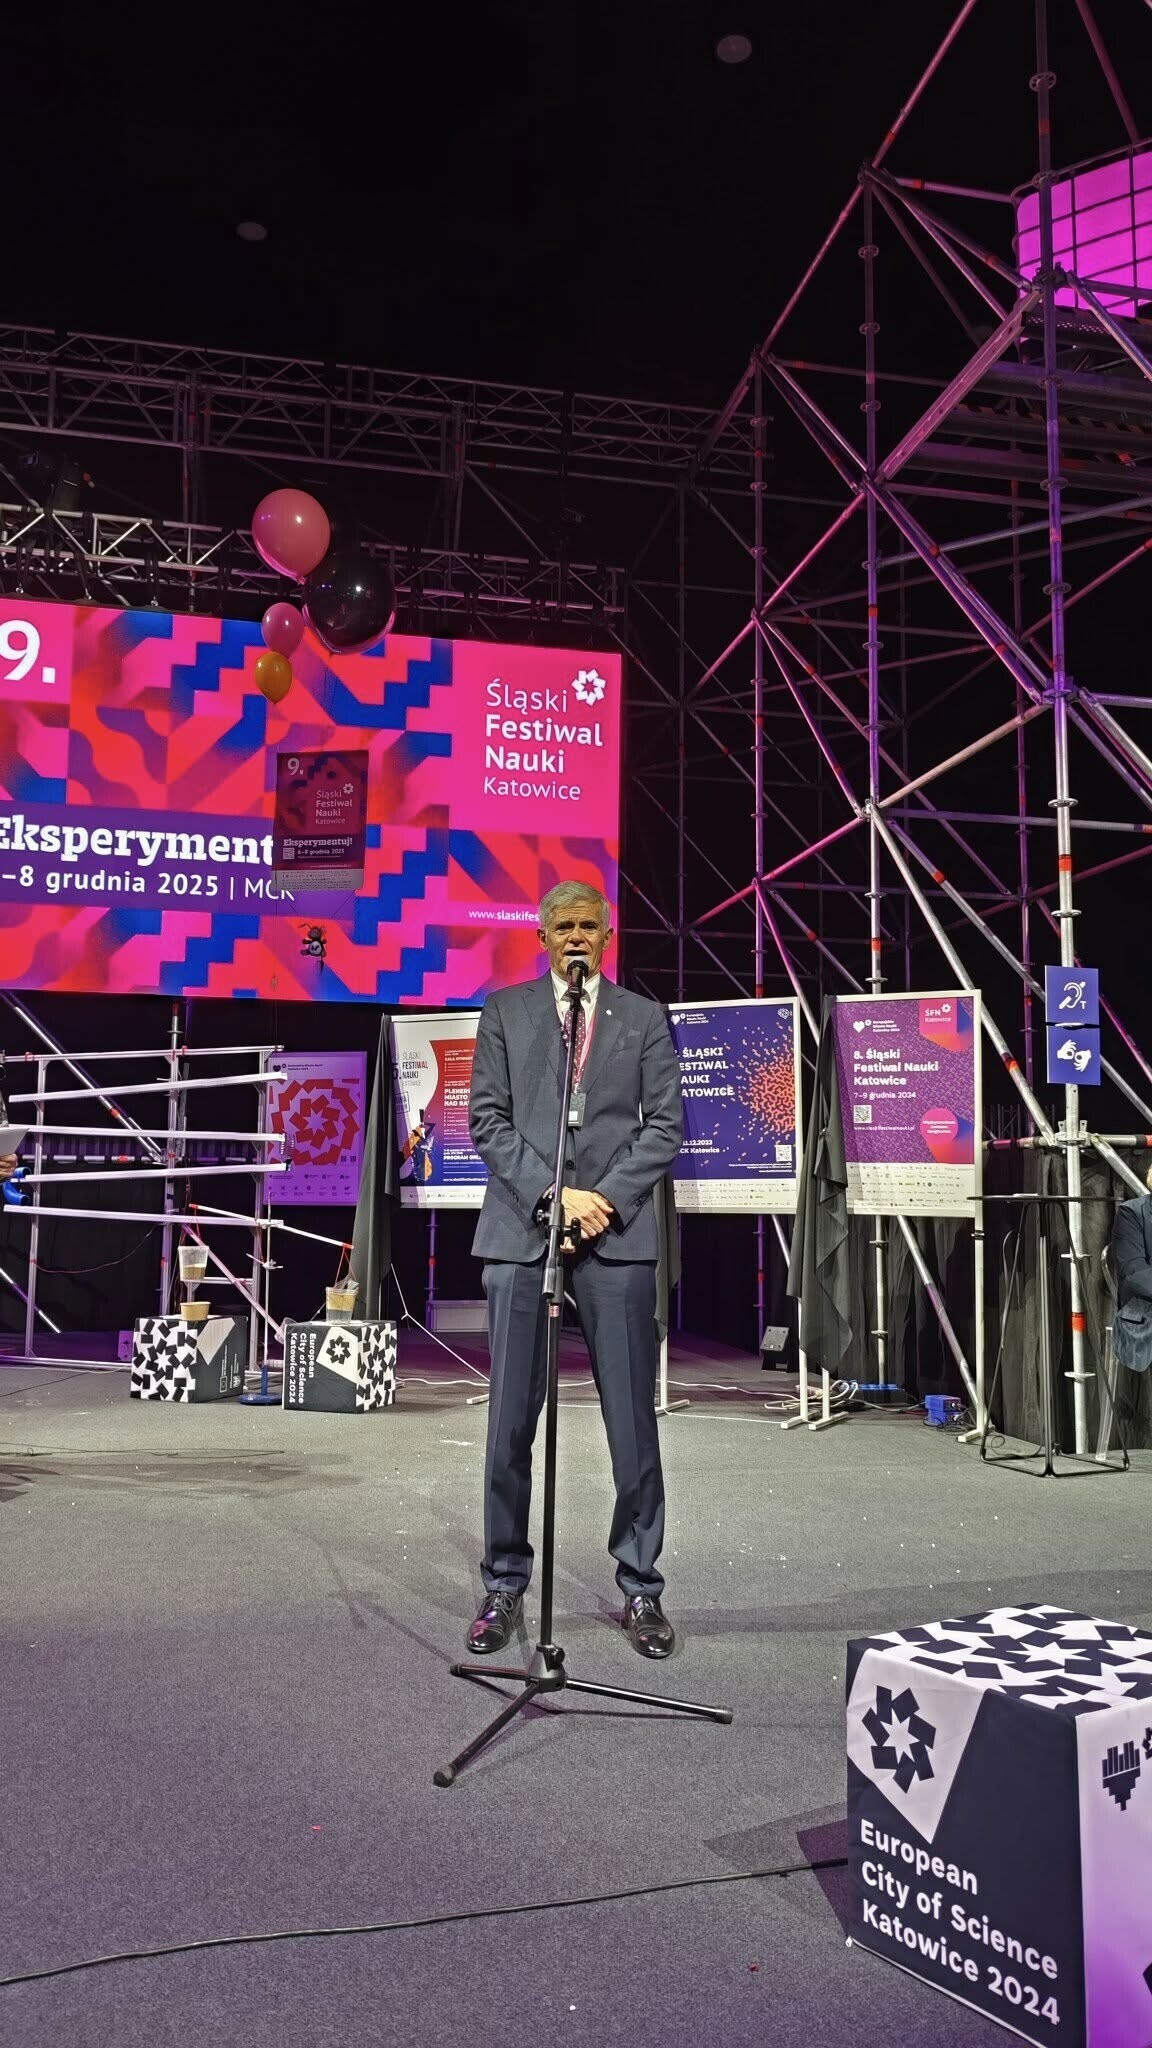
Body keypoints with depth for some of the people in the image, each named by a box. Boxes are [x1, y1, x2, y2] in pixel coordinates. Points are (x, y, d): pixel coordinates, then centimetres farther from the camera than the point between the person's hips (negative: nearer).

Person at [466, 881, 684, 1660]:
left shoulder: (644, 1018, 11)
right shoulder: (505, 1010, 10)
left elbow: (666, 1125, 5)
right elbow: (489, 1119, 3)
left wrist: (607, 1199, -9)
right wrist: (550, 1195, -8)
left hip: (617, 1235, 0)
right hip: (520, 1232, 0)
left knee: (634, 1420, 2)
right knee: (511, 1422, 3)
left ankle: (642, 1589, 15)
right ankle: (505, 1586, 17)